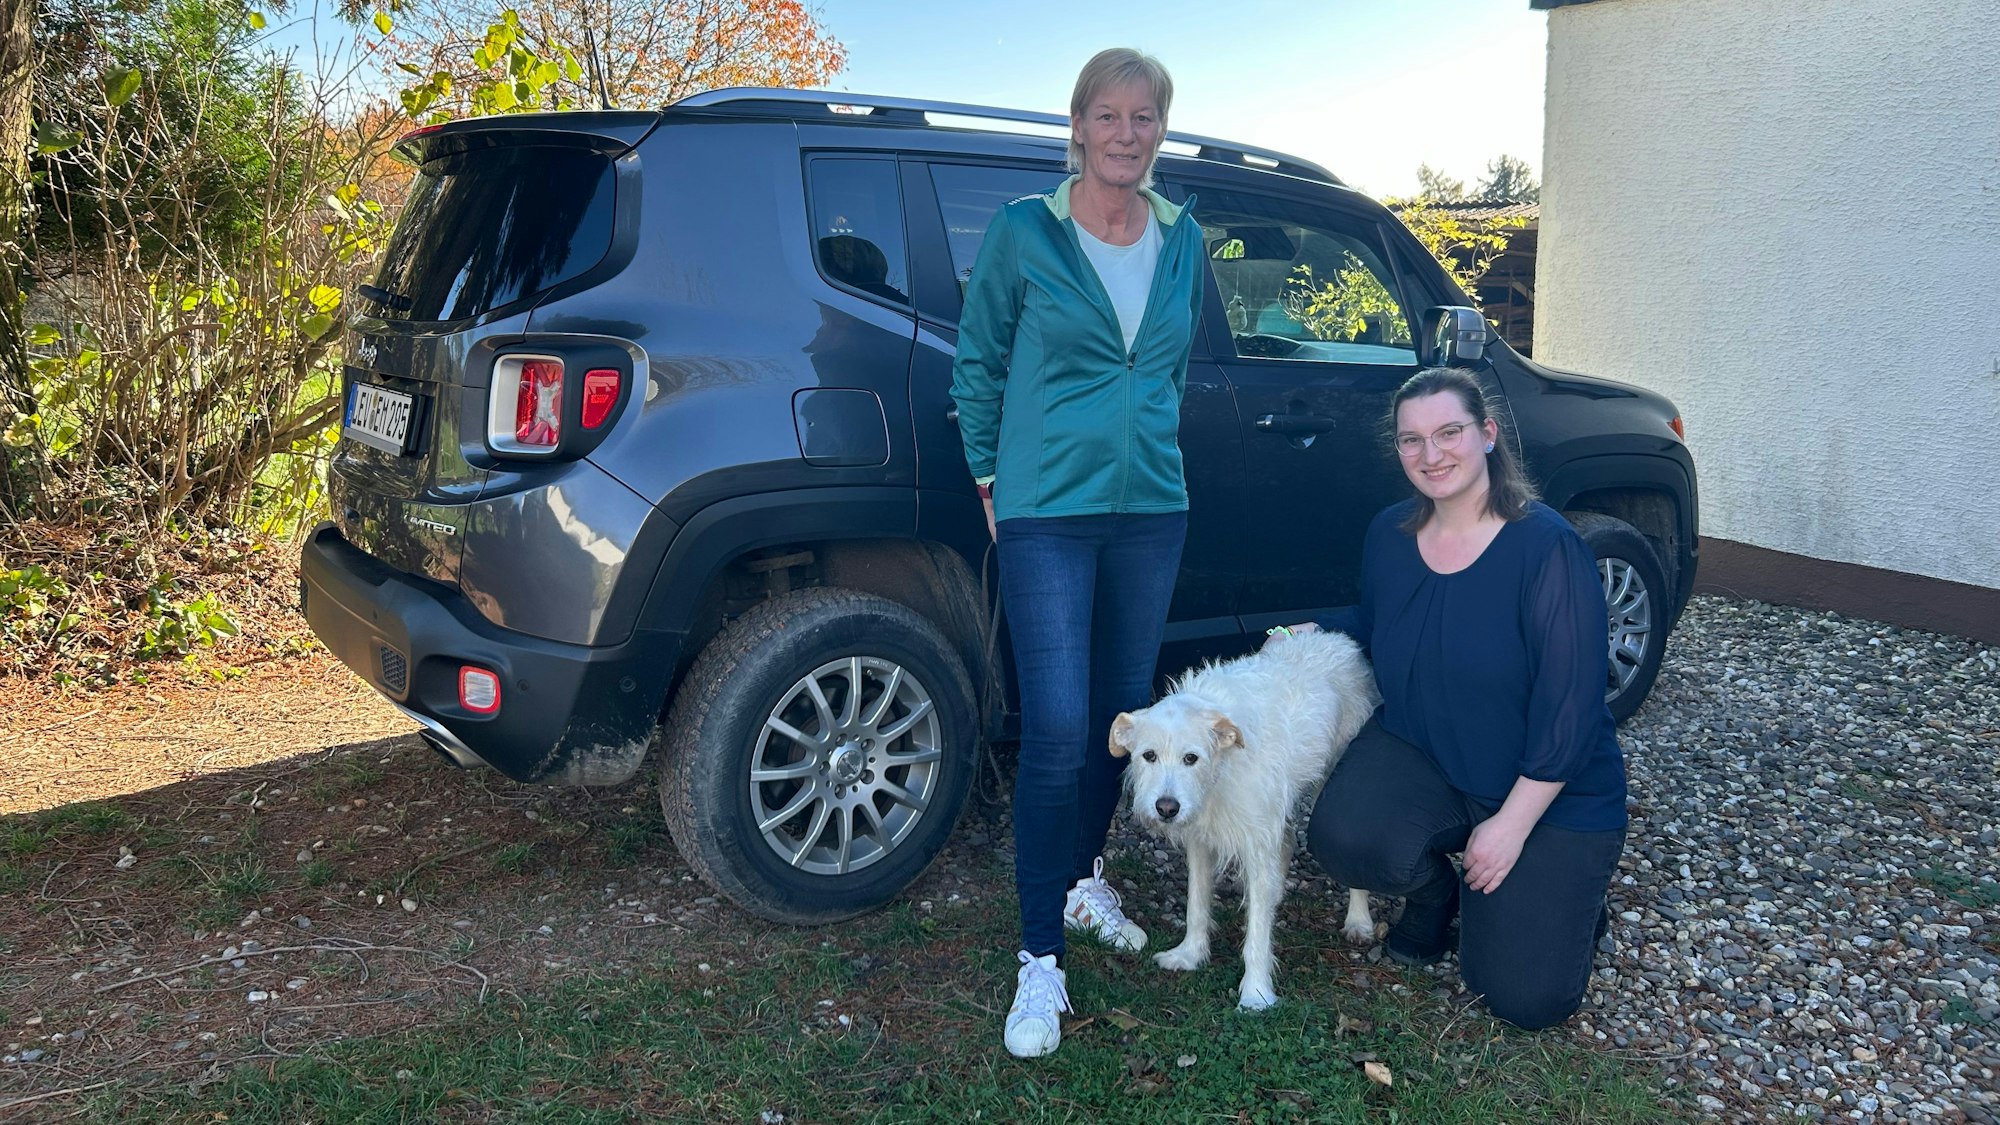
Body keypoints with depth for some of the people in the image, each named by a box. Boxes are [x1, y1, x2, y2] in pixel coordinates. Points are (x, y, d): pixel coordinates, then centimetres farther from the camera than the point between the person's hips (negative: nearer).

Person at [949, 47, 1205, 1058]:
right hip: (1048, 512, -5)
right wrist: (992, 478, 2)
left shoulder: (1183, 239, 8)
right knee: (1056, 728, -10)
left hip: (1151, 508, 5)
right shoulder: (1024, 230, -4)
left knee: (1124, 708, 13)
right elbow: (977, 364, 3)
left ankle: (1084, 878, 36)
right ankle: (1040, 960, 0)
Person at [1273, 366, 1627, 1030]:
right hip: (1421, 753, 4)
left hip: (1553, 793, -3)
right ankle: (1433, 891, 8)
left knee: (1526, 999, -8)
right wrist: (1313, 634, -2)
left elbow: (1569, 706, -20)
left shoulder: (1547, 547, -20)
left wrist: (1512, 824, -20)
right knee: (1342, 836, -29)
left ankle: (1565, 898, 27)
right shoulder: (1390, 534, -3)